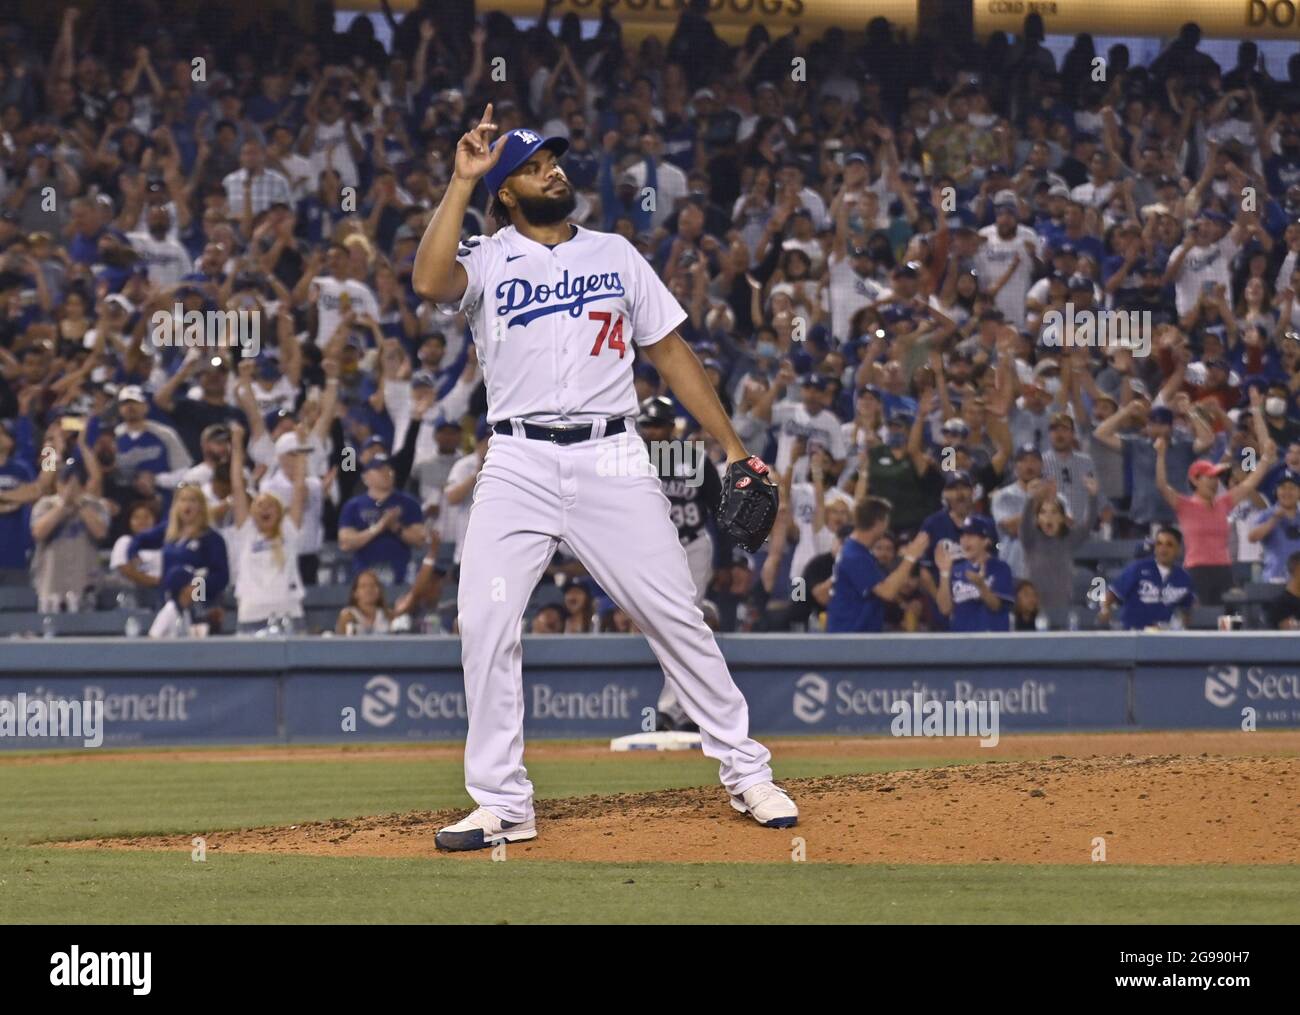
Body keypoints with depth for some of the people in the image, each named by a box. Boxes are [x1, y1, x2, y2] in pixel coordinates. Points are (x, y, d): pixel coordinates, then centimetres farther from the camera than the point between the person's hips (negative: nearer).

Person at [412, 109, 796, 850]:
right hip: (518, 466, -1)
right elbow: (429, 281, -18)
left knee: (676, 616, 0)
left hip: (612, 461, 1)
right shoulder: (487, 263, 6)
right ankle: (504, 804, -1)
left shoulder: (615, 255, 14)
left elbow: (671, 351, 15)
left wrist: (732, 447, 9)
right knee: (485, 626, -9)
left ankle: (746, 773, 9)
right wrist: (463, 179, -14)